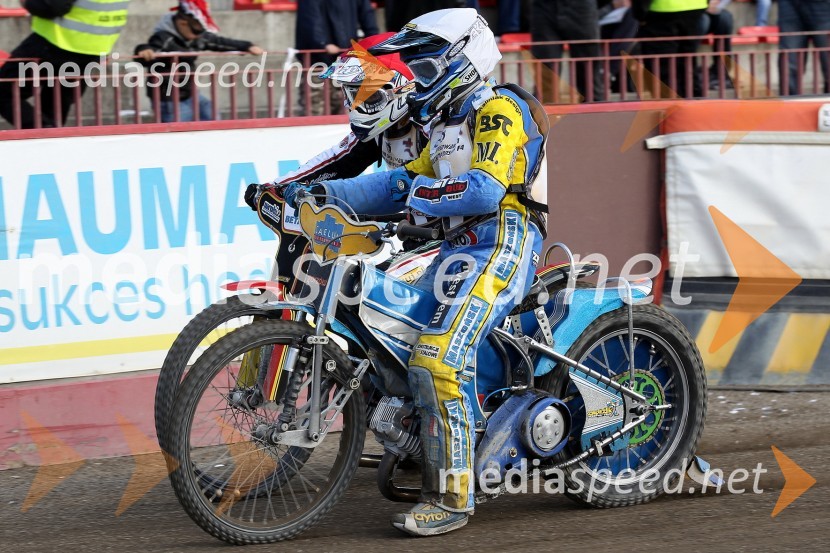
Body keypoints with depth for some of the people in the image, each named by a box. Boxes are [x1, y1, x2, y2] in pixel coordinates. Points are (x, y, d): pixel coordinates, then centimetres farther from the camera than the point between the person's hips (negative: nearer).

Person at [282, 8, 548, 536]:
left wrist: (414, 194, -23)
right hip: (460, 249, 11)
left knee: (437, 363, -23)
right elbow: (406, 183, 17)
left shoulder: (498, 108, -8)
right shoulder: (450, 123, 23)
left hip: (501, 245, -11)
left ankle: (451, 497, -22)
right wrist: (327, 192, 5)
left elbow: (486, 190, -22)